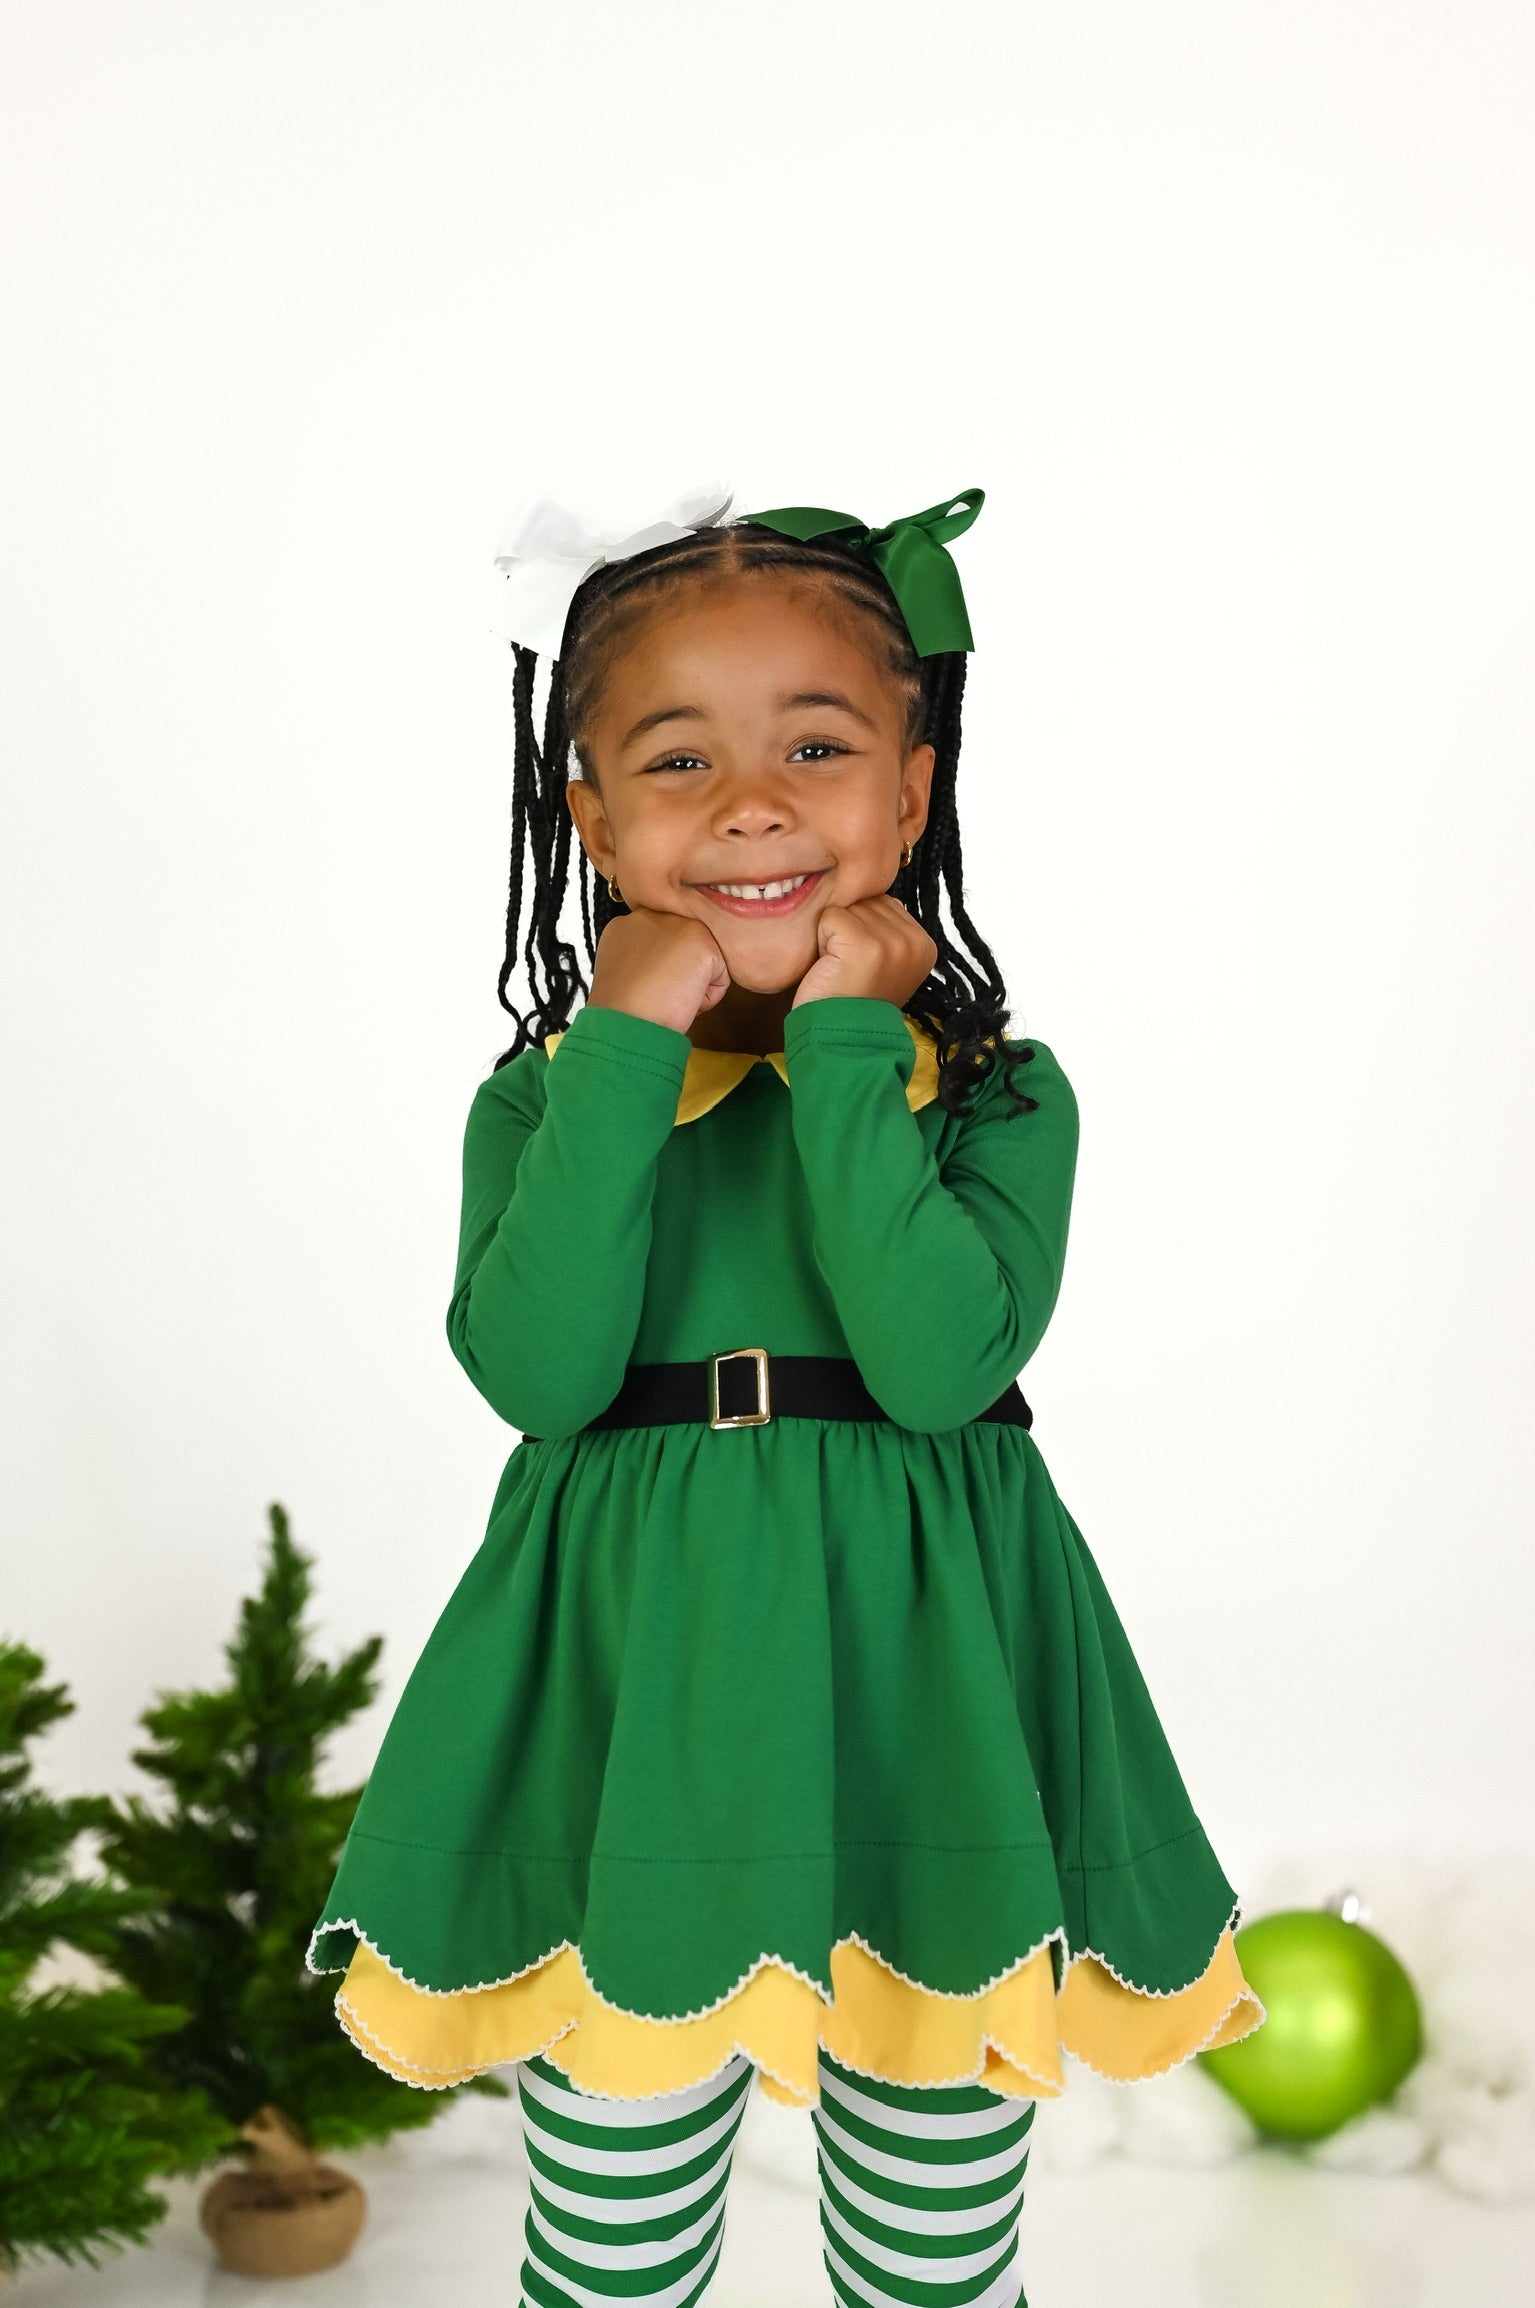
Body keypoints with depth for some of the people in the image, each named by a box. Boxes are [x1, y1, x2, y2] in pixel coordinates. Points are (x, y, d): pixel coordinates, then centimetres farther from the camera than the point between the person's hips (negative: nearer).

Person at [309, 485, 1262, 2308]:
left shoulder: (996, 1092, -2)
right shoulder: (551, 1095, 0)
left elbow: (939, 1365, -20)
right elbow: (536, 1371, -17)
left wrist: (847, 1041, -15)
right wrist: (626, 1051, -15)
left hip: (922, 1711, 0)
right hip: (628, 1713, 1)